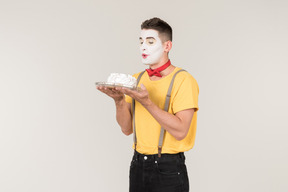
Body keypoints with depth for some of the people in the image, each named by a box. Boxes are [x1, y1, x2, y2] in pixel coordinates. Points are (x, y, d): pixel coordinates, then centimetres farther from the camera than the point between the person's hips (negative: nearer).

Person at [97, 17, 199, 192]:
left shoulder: (183, 80, -11)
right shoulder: (136, 79, 7)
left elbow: (180, 131, -21)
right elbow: (127, 129, 5)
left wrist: (146, 101, -26)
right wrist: (119, 100, -11)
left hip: (168, 169, -5)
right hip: (138, 164, 5)